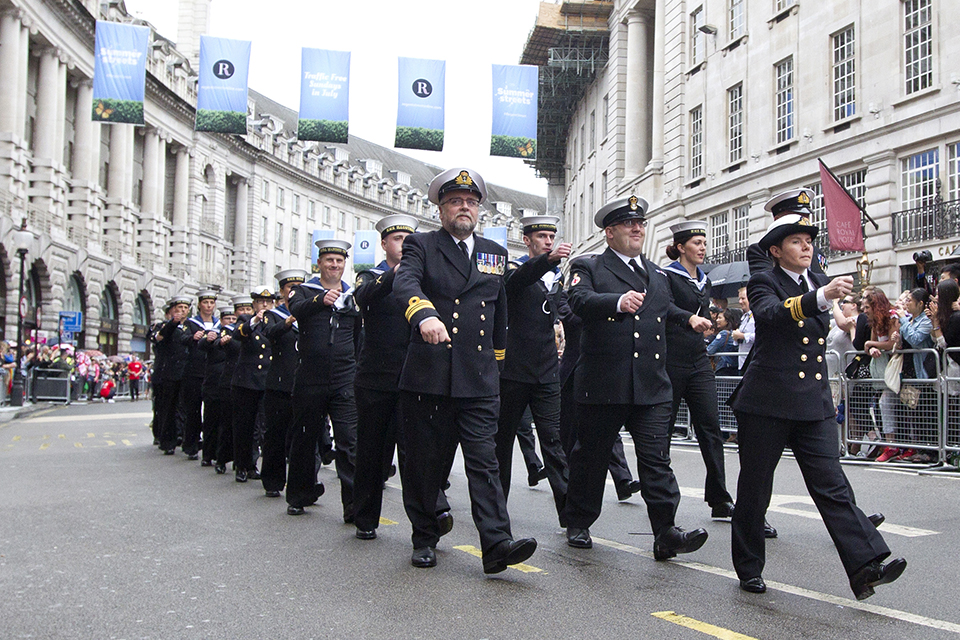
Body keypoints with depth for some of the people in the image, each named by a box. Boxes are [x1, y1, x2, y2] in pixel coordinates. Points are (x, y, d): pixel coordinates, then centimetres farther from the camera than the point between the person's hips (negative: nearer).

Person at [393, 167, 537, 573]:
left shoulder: (495, 254, 17)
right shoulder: (421, 246, 5)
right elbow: (406, 284, -17)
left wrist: (496, 363, 26)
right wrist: (425, 314, -38)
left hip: (479, 382, 2)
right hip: (427, 377, -2)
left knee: (484, 459, -7)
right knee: (425, 461, 7)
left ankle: (496, 544, -12)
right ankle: (425, 539, 22)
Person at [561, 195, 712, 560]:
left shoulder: (658, 276, 22)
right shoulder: (588, 268, 3)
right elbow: (580, 300, -17)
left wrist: (688, 318, 15)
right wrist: (618, 301, -34)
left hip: (652, 386, 4)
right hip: (602, 385, -3)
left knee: (656, 459, -4)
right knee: (591, 455, 8)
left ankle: (665, 532, -5)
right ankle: (578, 523, 24)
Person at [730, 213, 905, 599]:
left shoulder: (820, 282, 16)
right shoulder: (763, 283, -3)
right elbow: (772, 314, -28)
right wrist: (821, 297, -41)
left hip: (814, 404, 5)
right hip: (767, 402, -4)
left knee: (832, 486, -4)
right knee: (754, 489, 5)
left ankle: (865, 567, -10)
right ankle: (749, 568, 18)